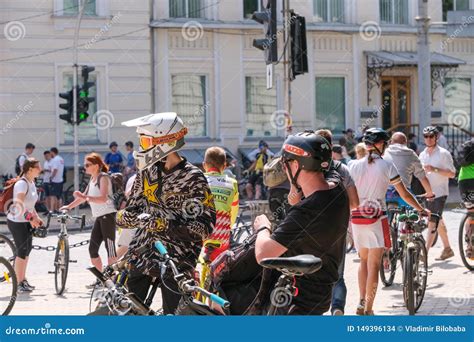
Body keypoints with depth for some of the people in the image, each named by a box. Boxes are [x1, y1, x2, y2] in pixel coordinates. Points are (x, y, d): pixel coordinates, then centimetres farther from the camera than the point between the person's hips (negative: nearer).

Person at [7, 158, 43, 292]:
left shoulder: (31, 182, 8)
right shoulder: (22, 183, -21)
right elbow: (19, 203, -35)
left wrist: (37, 218, 12)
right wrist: (30, 218, -40)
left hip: (26, 222, 9)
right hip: (16, 222, -9)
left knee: (27, 249, 15)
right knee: (22, 251, -6)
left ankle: (23, 280, 27)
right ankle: (19, 284, 2)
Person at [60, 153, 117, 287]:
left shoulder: (103, 177, -10)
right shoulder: (92, 179, 17)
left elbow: (103, 198, -23)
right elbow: (83, 196, 25)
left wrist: (85, 198, -31)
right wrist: (69, 207, 20)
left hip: (108, 215, -9)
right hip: (98, 217, 9)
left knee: (110, 247, -7)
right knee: (92, 248, 6)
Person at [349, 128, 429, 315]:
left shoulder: (354, 165, 3)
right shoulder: (387, 166, -4)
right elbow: (404, 194, 0)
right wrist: (421, 210, 13)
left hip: (357, 217, 4)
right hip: (376, 218, -4)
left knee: (364, 260, 19)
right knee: (374, 265, 0)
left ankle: (361, 302, 9)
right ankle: (368, 309, -1)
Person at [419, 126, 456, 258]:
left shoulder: (443, 153, -7)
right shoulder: (422, 155, 12)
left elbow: (452, 173, -12)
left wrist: (434, 169, -21)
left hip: (440, 192, -7)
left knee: (434, 222, -13)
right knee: (438, 222, 14)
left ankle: (425, 251, -20)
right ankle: (447, 249, 24)